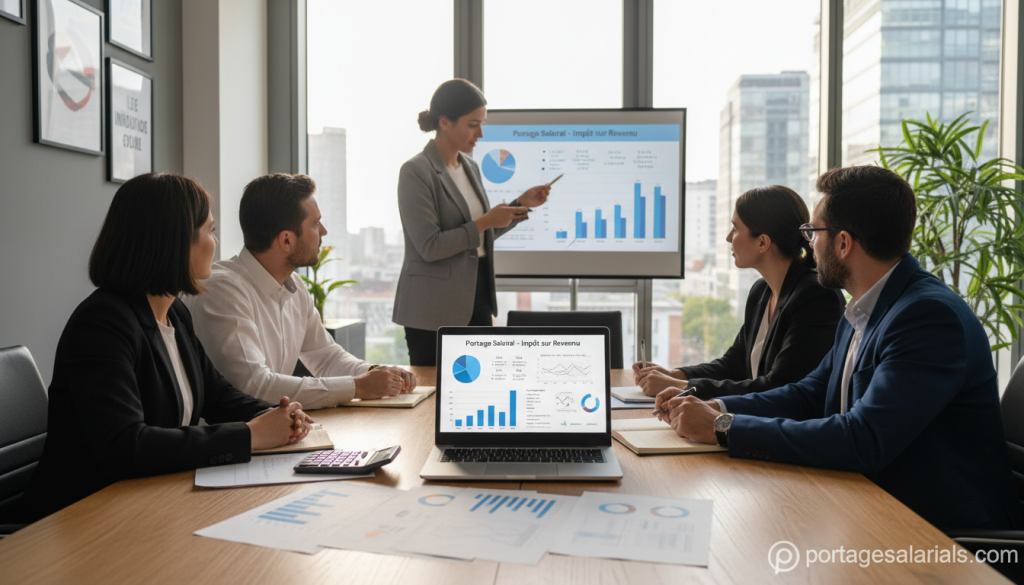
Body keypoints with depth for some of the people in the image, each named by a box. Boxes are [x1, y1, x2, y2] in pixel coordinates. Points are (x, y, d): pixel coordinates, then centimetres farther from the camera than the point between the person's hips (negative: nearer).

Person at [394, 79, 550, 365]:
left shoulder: (471, 168, 11)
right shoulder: (416, 172, -12)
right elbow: (429, 246, -19)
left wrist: (522, 203, 8)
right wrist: (485, 222, -18)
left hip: (477, 301, 7)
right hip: (434, 311, -7)